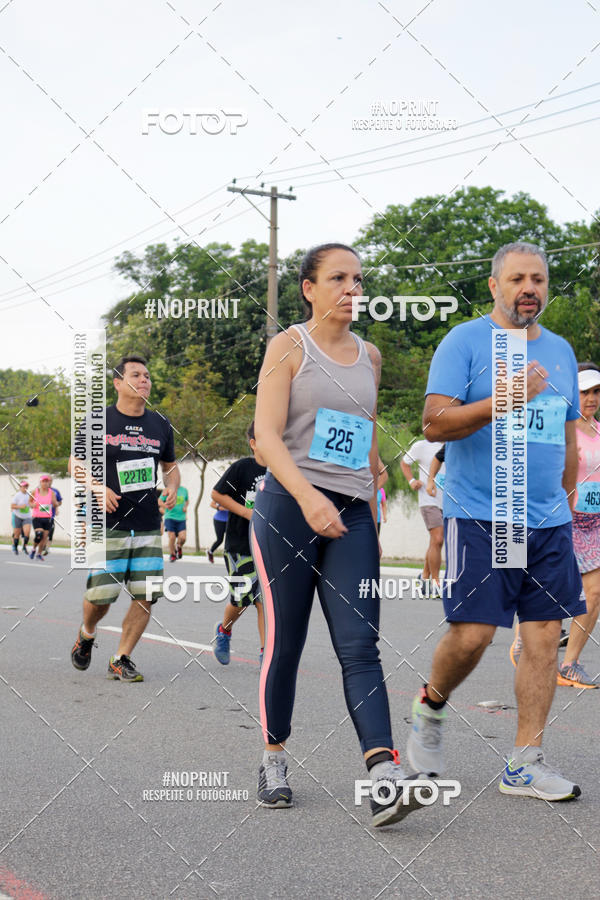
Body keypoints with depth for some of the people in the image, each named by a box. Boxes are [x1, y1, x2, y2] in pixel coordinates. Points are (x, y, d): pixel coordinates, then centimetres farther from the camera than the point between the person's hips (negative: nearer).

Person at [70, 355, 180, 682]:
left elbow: (170, 465, 23)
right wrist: (97, 487, -13)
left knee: (145, 596, -3)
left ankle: (120, 660, 11)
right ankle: (86, 634, 31)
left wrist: (172, 487, 1)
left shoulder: (160, 425, 11)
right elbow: (76, 462, 5)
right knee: (101, 595, -4)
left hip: (149, 528, 4)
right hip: (108, 525, -4)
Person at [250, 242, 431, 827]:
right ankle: (274, 758, 20)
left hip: (351, 516, 4)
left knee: (360, 647, -8)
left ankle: (384, 777, -17)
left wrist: (372, 498, 25)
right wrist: (308, 496, -23)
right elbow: (267, 435, -9)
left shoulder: (369, 356, 17)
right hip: (288, 509, -3)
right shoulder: (290, 346, 2)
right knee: (284, 643, 1)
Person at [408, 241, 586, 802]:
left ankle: (524, 765, 9)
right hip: (478, 517, -5)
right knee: (472, 634, -10)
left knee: (545, 635, 1)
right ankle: (430, 708, 21)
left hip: (548, 523, 6)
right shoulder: (464, 342, -2)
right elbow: (434, 424, -12)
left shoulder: (560, 351, 16)